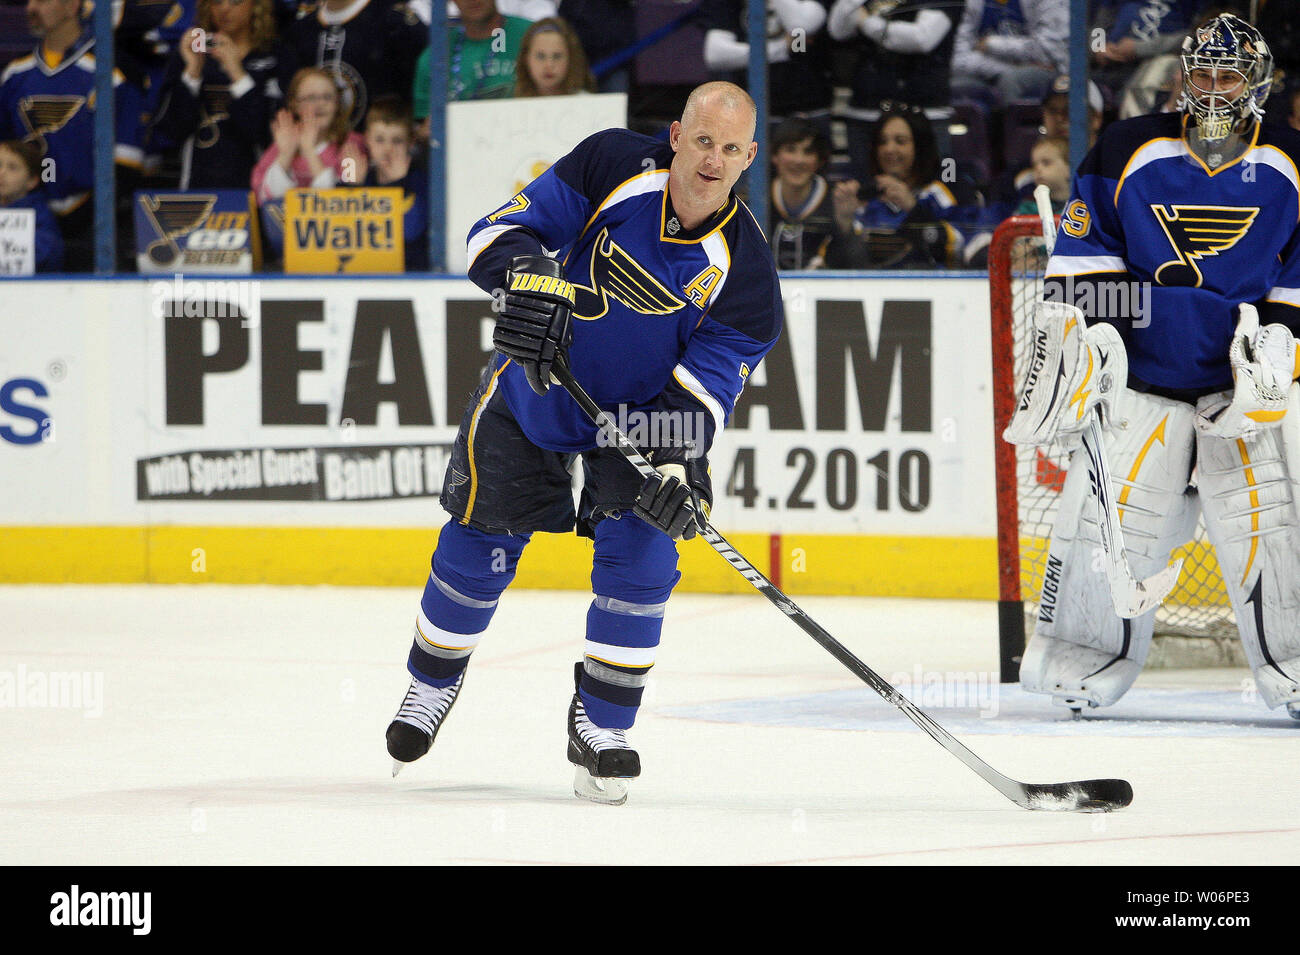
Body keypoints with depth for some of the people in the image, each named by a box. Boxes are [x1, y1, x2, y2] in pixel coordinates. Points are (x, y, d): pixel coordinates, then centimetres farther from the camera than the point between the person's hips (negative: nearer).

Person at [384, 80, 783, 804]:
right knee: (479, 547, 4)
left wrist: (681, 462, -40)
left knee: (643, 549, -18)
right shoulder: (615, 167, -22)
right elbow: (503, 229, -20)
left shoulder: (742, 265, -22)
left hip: (642, 411, 0)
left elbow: (706, 381, -23)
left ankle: (602, 727, -2)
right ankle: (432, 685, 32)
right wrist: (530, 280, -42)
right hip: (534, 389, 0)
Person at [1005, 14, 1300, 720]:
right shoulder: (1128, 152, 2)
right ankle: (1081, 658, 6)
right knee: (1104, 519, -6)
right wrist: (1076, 333, -4)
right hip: (1139, 376, 0)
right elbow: (1083, 248, 5)